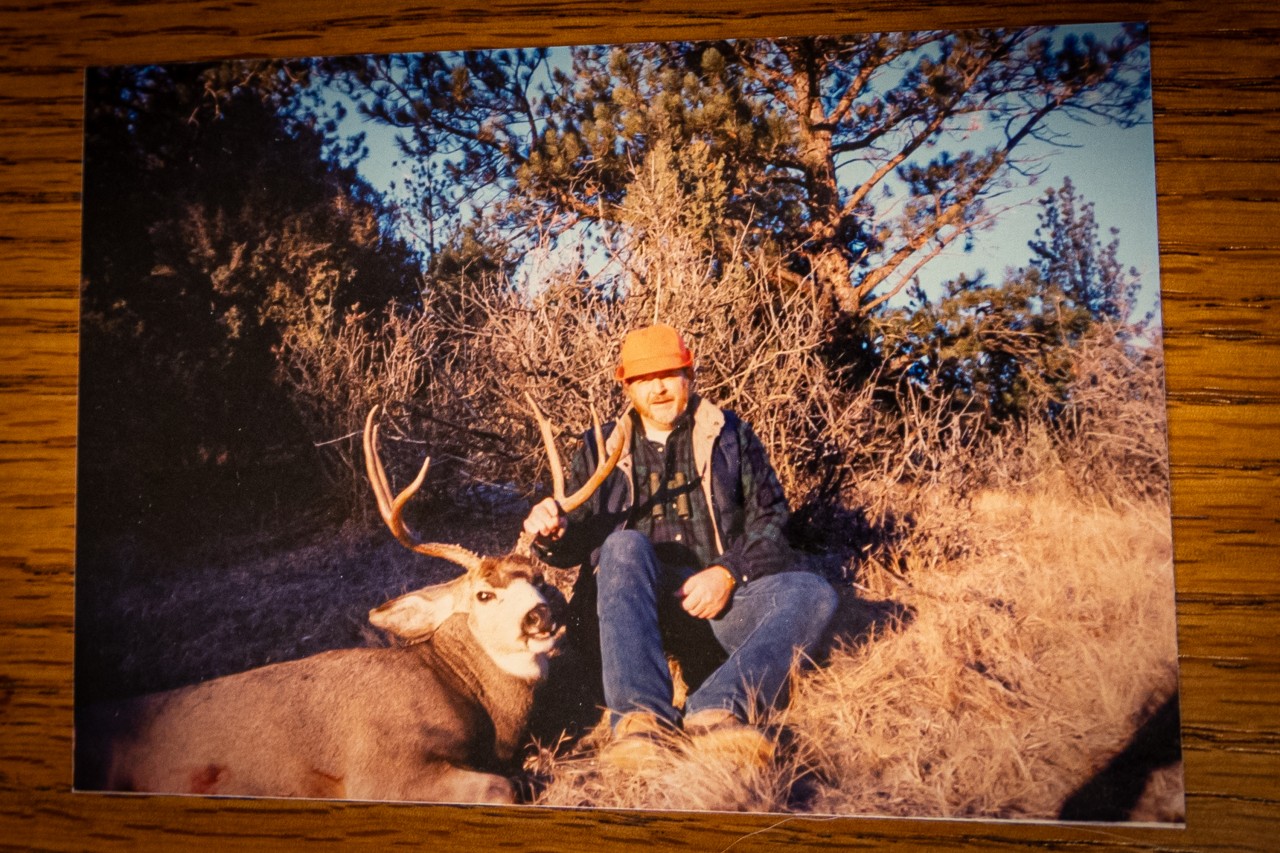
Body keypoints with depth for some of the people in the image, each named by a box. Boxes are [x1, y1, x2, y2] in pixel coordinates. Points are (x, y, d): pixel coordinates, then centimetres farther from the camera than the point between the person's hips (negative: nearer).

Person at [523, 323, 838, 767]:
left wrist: (729, 572, -13)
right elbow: (582, 543, 13)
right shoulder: (603, 448, 13)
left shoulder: (729, 433, 12)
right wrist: (554, 533, -12)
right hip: (637, 609, 0)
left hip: (720, 600, 1)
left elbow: (769, 514, 5)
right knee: (624, 544, -32)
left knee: (814, 595, -24)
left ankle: (718, 706, -43)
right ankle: (640, 715, -44)